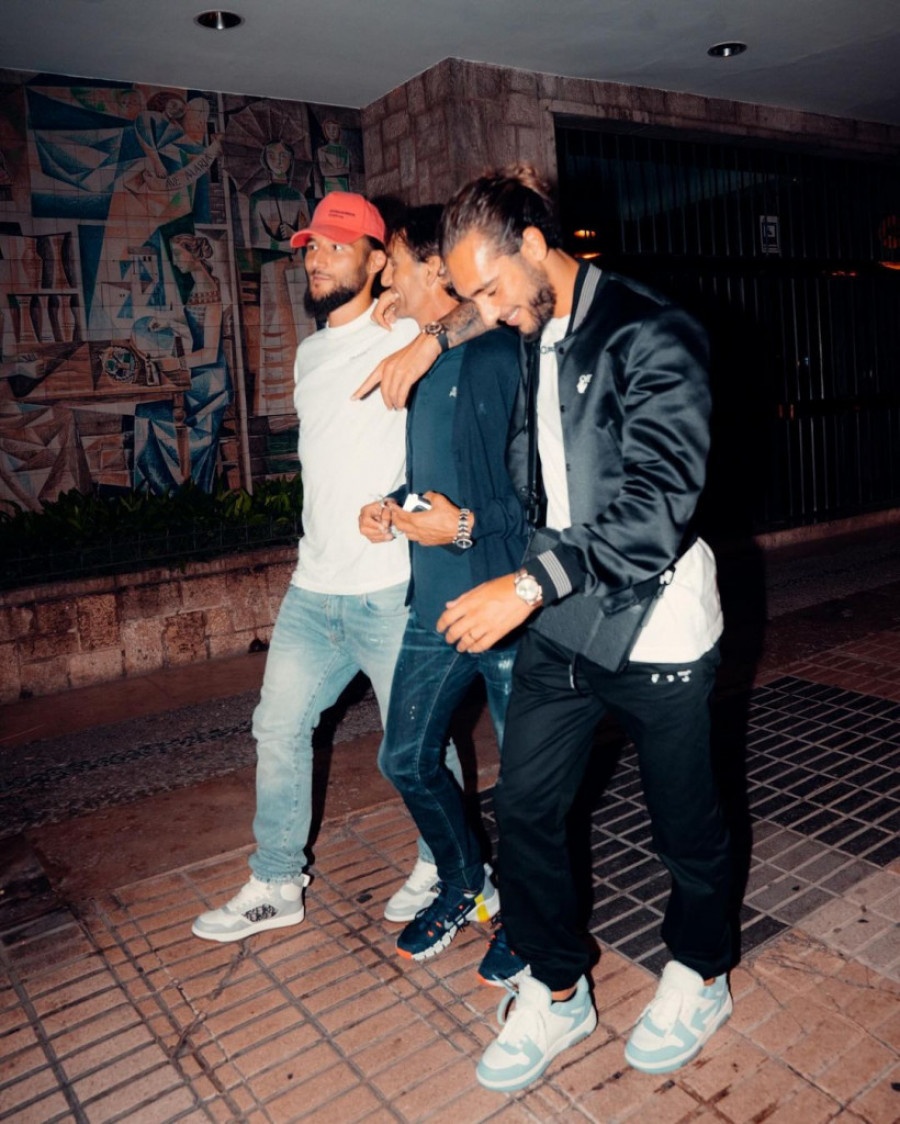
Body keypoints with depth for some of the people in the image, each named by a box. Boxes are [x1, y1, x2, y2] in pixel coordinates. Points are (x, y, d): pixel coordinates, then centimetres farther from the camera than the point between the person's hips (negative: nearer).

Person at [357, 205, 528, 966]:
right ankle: (463, 885, 40)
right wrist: (391, 508, 5)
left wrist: (468, 524, -20)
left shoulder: (501, 354, -14)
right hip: (436, 602, 9)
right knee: (407, 758, 17)